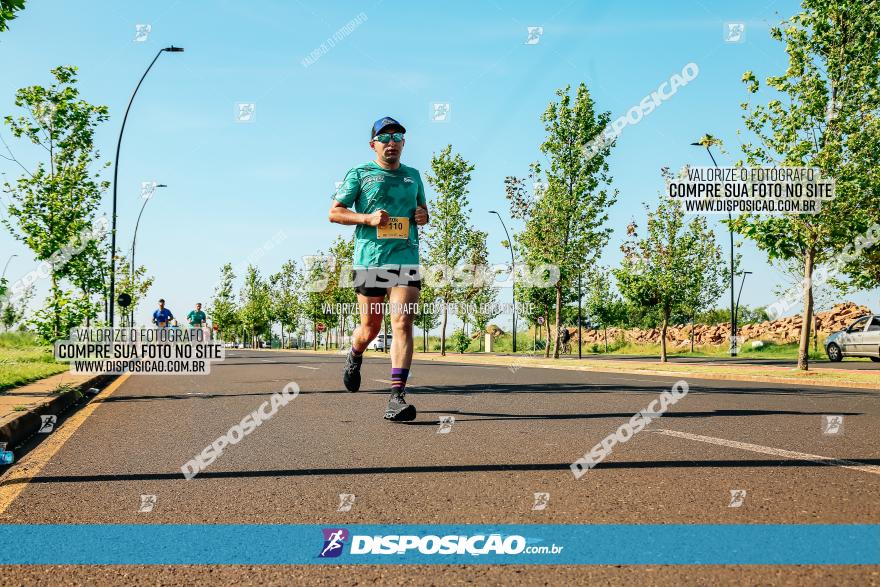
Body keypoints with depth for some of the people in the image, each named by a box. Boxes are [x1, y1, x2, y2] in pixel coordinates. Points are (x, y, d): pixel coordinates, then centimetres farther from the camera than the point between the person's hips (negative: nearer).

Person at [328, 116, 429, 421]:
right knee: (370, 327, 7)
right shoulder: (359, 174, 6)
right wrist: (368, 218, -13)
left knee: (403, 323, -14)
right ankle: (354, 356, 43)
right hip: (369, 261, -2)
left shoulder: (413, 176, 18)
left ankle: (397, 395, -17)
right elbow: (334, 212, 3)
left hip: (406, 258, 2)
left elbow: (423, 209, 30)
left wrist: (423, 216, 5)